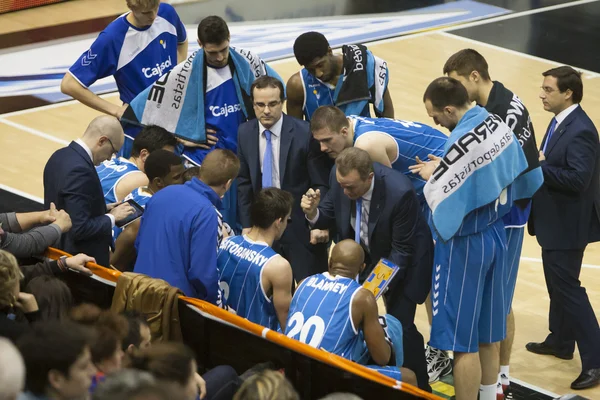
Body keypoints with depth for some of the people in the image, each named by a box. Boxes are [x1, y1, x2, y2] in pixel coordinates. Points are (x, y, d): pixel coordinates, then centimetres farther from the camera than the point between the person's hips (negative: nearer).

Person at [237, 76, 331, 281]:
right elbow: (244, 182, 9)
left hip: (301, 226, -4)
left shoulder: (305, 133, -13)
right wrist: (246, 223, 6)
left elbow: (321, 185, -8)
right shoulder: (245, 133, 1)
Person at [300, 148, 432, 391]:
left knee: (400, 325, -8)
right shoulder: (340, 177, -22)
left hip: (403, 260, -5)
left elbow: (401, 251, -26)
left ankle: (419, 388, 12)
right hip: (364, 254, 5)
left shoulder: (400, 192, -37)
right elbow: (332, 213, -2)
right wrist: (313, 213, -25)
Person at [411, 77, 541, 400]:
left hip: (465, 245, -9)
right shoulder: (499, 126, -1)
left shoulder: (462, 144, -27)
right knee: (487, 334, 19)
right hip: (494, 234, 9)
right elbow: (527, 181, 13)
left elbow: (441, 202, -26)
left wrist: (432, 175, -5)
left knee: (463, 341, 0)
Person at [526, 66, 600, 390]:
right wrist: (538, 161, -5)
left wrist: (539, 166, -25)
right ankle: (561, 341, 37)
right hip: (554, 221, 10)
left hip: (569, 225, -10)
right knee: (557, 283, 21)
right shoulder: (561, 122, 7)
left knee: (568, 288, -8)